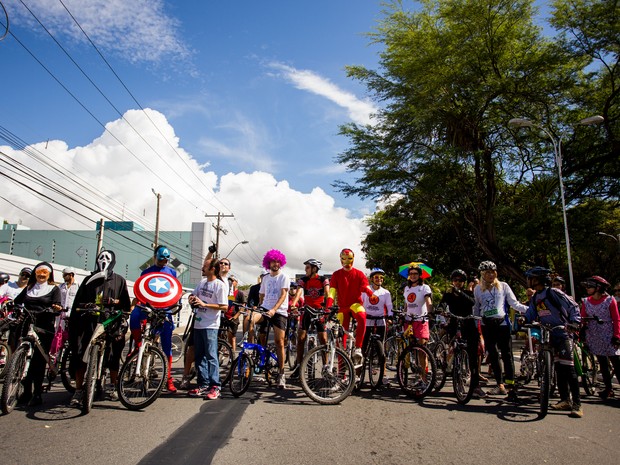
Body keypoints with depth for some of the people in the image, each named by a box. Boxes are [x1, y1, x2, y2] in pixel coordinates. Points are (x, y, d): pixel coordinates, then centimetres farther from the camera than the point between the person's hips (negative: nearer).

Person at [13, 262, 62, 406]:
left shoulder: (54, 289, 7)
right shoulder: (28, 288, 19)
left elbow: (56, 306, -4)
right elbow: (16, 301, 15)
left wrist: (57, 308, -26)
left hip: (44, 329, -4)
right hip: (28, 327, 4)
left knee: (39, 360, -4)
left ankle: (37, 394, 3)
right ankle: (26, 391, 15)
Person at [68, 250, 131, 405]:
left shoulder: (119, 281, 11)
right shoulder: (89, 280, 15)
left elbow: (126, 305, 8)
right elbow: (77, 303, 14)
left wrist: (123, 325, -2)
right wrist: (72, 325, 5)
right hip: (88, 323, 2)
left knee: (113, 357, 2)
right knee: (79, 356, -5)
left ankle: (114, 387, 19)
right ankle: (78, 391, 7)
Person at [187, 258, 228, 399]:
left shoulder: (219, 285, -11)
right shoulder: (202, 282, 11)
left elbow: (224, 307, -15)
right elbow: (194, 296, 22)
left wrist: (204, 304, -20)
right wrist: (192, 300, -2)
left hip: (210, 326, -7)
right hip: (198, 324, 8)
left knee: (211, 356, -5)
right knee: (199, 356, 11)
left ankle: (215, 387, 2)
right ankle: (203, 385, 21)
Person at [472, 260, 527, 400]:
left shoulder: (503, 286, 5)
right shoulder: (478, 289, 11)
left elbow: (514, 303, 2)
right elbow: (476, 308, 16)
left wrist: (528, 309, -14)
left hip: (502, 323, -2)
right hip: (487, 325, 3)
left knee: (507, 354, -7)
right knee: (493, 355, 6)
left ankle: (511, 386, -5)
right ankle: (500, 385, 15)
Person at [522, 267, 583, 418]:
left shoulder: (553, 292, -9)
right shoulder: (534, 298, 13)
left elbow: (573, 306, -7)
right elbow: (531, 314, 10)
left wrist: (574, 322, -20)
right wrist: (524, 318, -11)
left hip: (563, 333, -7)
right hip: (548, 335, 7)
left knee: (568, 368, -12)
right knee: (558, 368, 10)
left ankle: (577, 404, -9)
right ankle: (565, 400, 17)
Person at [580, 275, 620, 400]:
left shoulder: (610, 300, -5)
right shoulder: (586, 302, 5)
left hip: (608, 337, -3)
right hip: (594, 338, 3)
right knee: (602, 364, 9)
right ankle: (608, 388, 17)